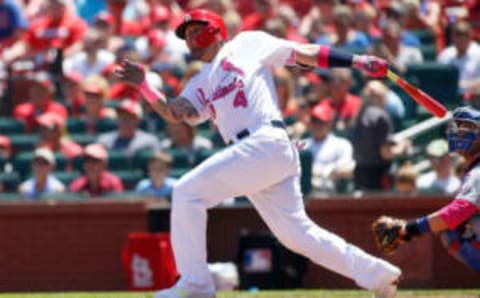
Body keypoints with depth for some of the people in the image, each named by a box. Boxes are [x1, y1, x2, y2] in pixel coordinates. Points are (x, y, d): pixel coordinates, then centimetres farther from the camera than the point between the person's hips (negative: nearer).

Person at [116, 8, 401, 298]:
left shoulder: (248, 44, 12)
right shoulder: (200, 84, 29)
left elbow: (308, 54, 9)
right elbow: (174, 112, 12)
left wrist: (357, 61, 2)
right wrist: (143, 85, 0)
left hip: (267, 142, -8)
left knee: (187, 192, -12)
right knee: (297, 233, 4)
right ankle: (377, 275, 9)